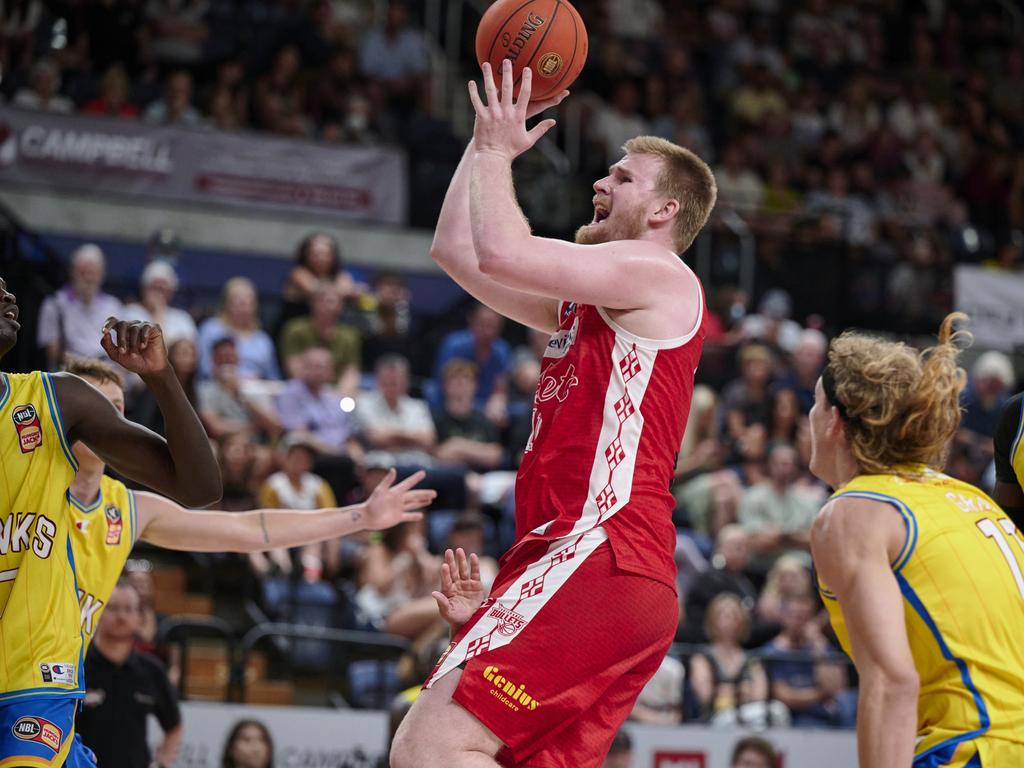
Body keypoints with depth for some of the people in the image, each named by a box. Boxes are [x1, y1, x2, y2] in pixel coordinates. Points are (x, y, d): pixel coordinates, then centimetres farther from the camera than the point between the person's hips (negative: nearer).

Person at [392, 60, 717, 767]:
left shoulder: (661, 277, -2)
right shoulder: (588, 303, 27)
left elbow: (502, 253, -13)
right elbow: (455, 250, 31)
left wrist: (497, 153, 3)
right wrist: (487, 138, 28)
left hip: (601, 556, -10)